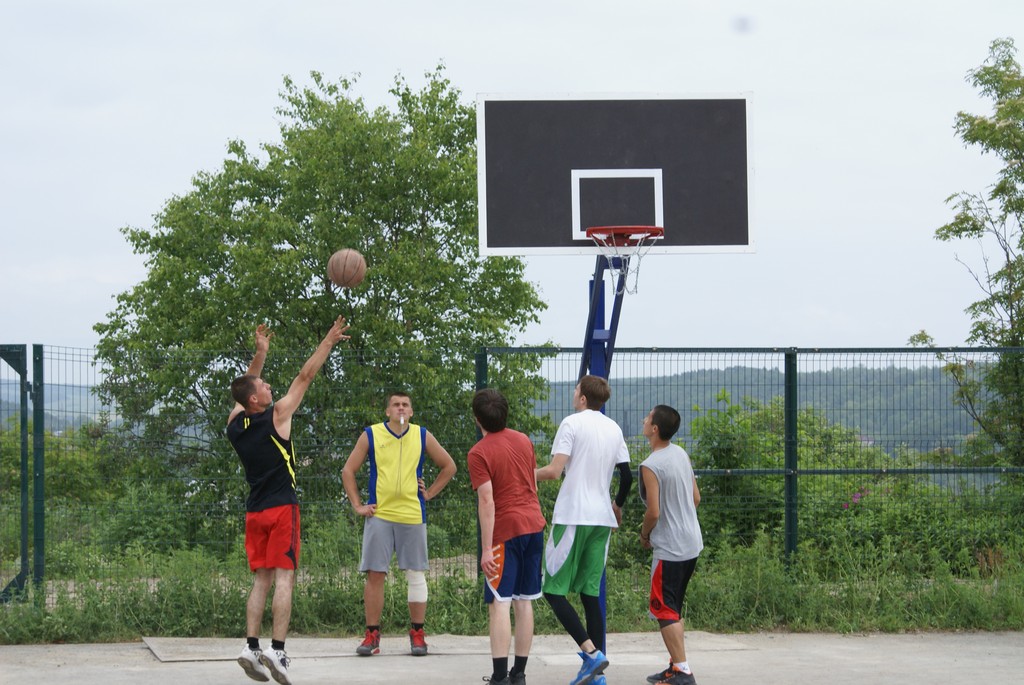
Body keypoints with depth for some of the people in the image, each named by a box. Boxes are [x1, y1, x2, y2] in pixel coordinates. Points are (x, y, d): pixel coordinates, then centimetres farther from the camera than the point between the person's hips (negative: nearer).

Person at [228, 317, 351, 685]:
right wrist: (328, 342, 4)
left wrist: (260, 352, 27)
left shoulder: (235, 423, 4)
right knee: (284, 576, -7)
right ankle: (277, 650, -16)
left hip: (254, 511, 6)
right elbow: (305, 376, -3)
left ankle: (251, 645, -1)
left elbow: (246, 387, 24)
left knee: (262, 578, 9)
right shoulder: (276, 416, -10)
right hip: (282, 508, -6)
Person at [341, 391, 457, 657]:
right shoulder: (371, 435, 3)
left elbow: (448, 467, 16)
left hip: (413, 515, 1)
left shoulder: (422, 436, 6)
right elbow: (348, 471, 8)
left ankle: (417, 634, 11)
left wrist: (430, 493, 8)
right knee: (374, 574, -2)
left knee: (416, 574, 2)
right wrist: (358, 505, 2)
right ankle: (372, 634, 4)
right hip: (379, 515, -1)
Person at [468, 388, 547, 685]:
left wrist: (487, 548, -16)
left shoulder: (478, 454, -12)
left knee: (499, 603, -6)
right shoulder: (523, 441, 9)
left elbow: (486, 501, -17)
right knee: (525, 602, 10)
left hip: (506, 530, -6)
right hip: (534, 525, 7)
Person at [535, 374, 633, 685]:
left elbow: (554, 470, -15)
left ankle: (591, 651, -18)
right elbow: (626, 475, 13)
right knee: (590, 593, 9)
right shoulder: (614, 429, 12)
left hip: (572, 516, -6)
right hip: (602, 518, 6)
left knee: (554, 590, -2)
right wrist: (618, 505, 31)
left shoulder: (572, 423, -7)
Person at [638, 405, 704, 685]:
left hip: (669, 549, -8)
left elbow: (653, 512, -20)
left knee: (664, 609, -3)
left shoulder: (651, 466, -19)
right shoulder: (682, 454, 6)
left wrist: (644, 535, -2)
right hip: (691, 543, 8)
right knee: (674, 607, 17)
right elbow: (696, 498, 13)